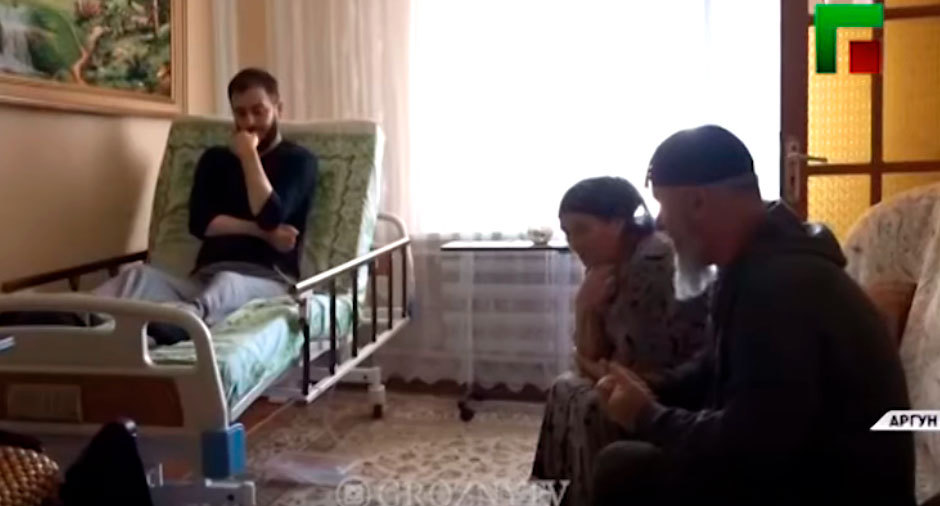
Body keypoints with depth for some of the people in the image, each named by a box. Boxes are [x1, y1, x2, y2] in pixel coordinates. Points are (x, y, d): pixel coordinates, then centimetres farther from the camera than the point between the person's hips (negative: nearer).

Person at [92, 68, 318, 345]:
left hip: (268, 280, -4)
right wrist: (260, 231, -6)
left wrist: (249, 156, -2)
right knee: (143, 275, -28)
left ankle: (174, 323, -73)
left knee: (226, 284, -40)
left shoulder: (298, 160, 11)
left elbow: (270, 217, -8)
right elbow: (200, 223, 6)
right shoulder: (215, 159, 23)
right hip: (207, 277, 4)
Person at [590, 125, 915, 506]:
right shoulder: (757, 267, 7)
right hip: (805, 474, 10)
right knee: (630, 460, 13)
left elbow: (748, 445, -28)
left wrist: (647, 417, -13)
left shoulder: (780, 285, -27)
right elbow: (719, 370, 20)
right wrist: (651, 391, 3)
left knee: (623, 470, -16)